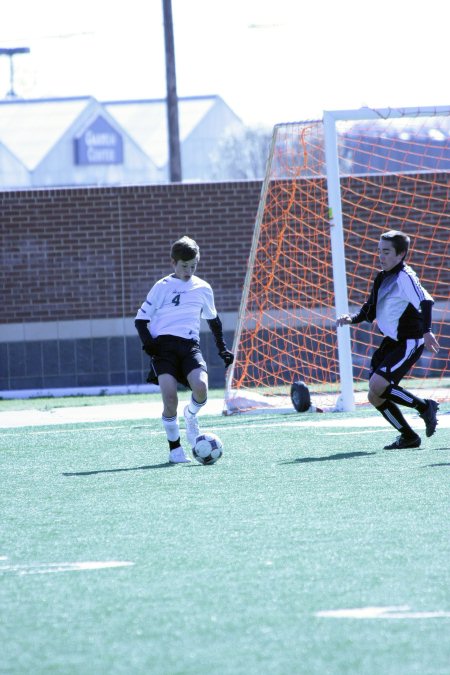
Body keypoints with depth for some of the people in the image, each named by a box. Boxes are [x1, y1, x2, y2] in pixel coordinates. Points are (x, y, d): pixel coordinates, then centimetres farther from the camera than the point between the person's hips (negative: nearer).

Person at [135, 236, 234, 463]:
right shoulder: (162, 288, 4)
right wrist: (148, 342, -9)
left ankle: (191, 416, 11)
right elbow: (141, 319, 7)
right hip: (163, 345, -2)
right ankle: (175, 449, -1)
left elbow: (213, 319, 30)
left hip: (190, 345, 2)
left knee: (201, 388, -26)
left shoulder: (203, 289, 13)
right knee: (169, 397, -19)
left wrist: (222, 348, 26)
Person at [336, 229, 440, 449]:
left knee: (377, 385, -24)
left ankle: (424, 407, -7)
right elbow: (369, 311, 20)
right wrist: (351, 319, 1)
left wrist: (426, 331, -41)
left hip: (409, 343, -9)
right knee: (375, 397, 4)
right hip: (391, 342, 9)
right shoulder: (382, 278, 12)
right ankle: (409, 437, 15)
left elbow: (425, 301, -29)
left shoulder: (405, 278, -16)